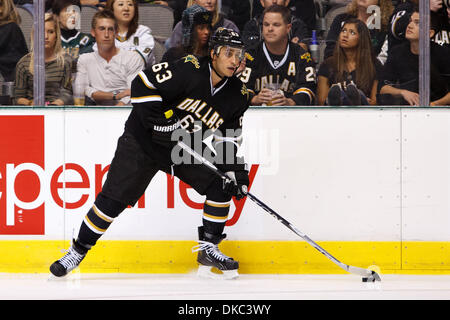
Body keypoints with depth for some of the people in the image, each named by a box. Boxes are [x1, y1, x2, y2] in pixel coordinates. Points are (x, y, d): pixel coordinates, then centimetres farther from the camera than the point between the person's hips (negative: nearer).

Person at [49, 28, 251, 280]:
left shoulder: (237, 95, -5)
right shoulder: (188, 70, -24)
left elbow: (229, 138, 3)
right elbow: (142, 84, -25)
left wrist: (237, 170, -9)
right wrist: (160, 123, -28)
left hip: (185, 146, 6)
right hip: (143, 141, -5)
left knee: (222, 185, -9)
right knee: (113, 199, -8)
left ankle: (209, 250, 5)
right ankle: (78, 251, 8)